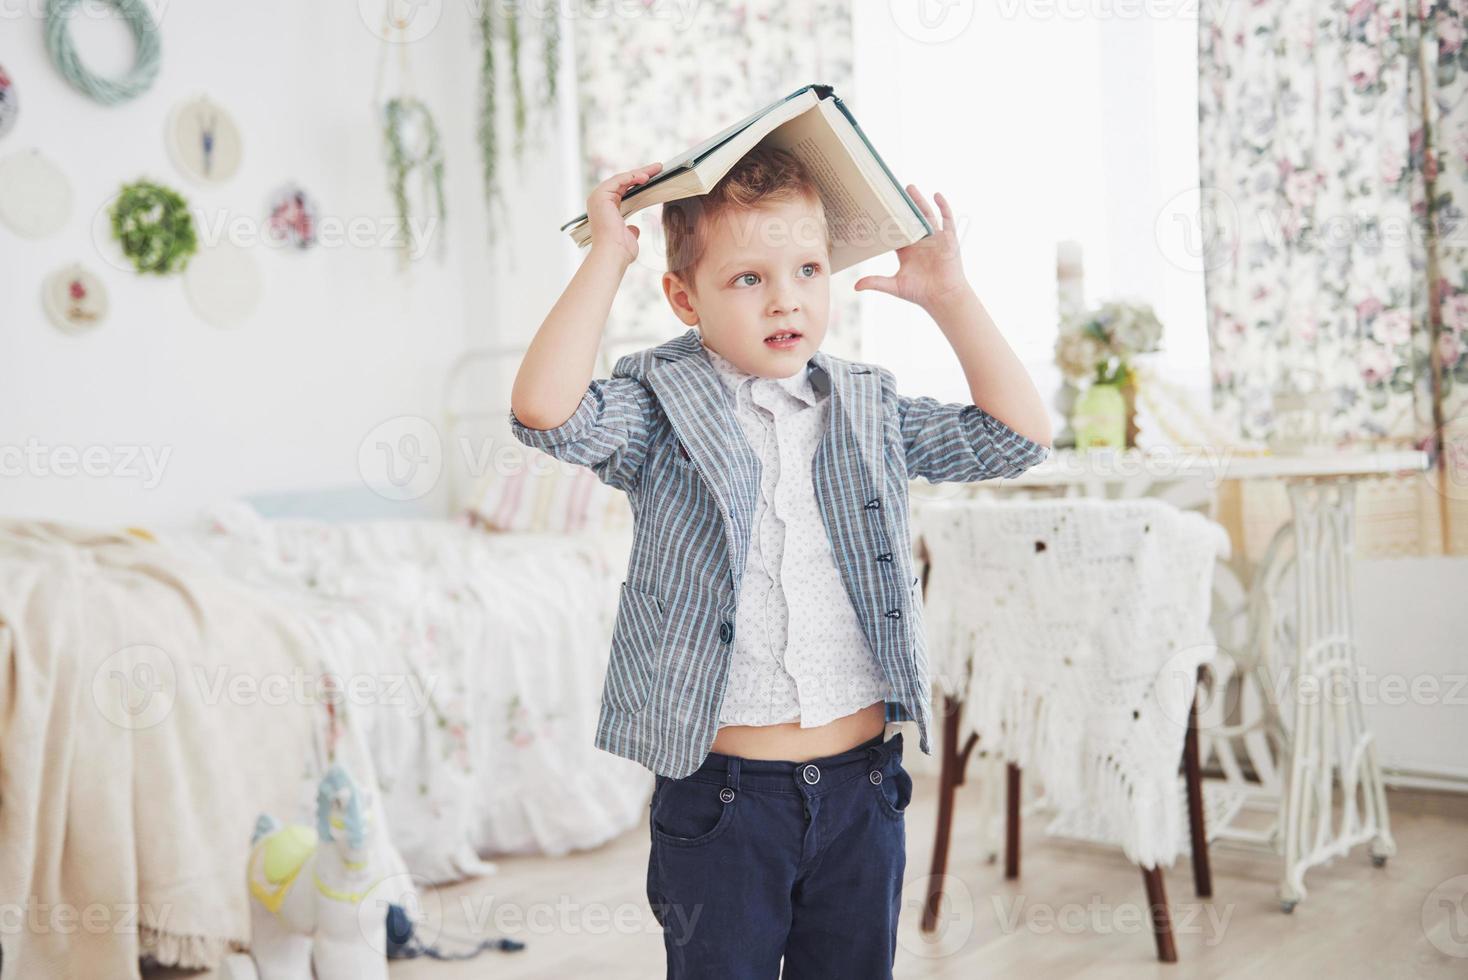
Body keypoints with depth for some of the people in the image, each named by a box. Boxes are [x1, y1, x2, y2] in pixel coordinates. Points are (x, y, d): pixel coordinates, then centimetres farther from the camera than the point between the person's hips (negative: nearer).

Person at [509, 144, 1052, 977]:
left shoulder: (870, 408, 5)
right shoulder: (661, 406, -7)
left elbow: (1018, 436, 5)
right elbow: (545, 410, -25)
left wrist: (949, 294, -1)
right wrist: (608, 256, -20)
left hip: (861, 785, 4)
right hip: (718, 794, -3)